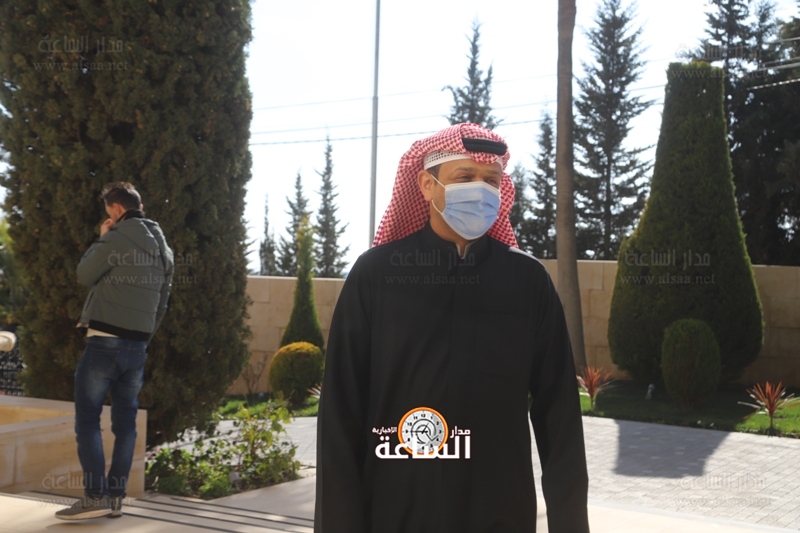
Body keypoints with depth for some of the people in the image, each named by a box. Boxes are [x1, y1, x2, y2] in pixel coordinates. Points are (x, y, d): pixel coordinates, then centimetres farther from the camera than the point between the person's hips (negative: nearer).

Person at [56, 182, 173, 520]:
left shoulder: (115, 241, -12)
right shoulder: (163, 250, 13)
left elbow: (84, 275, 1)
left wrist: (101, 240, 10)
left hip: (105, 342, -7)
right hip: (137, 347, 7)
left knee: (87, 418, -2)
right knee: (125, 421, 9)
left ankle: (95, 496, -8)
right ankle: (115, 496, 10)